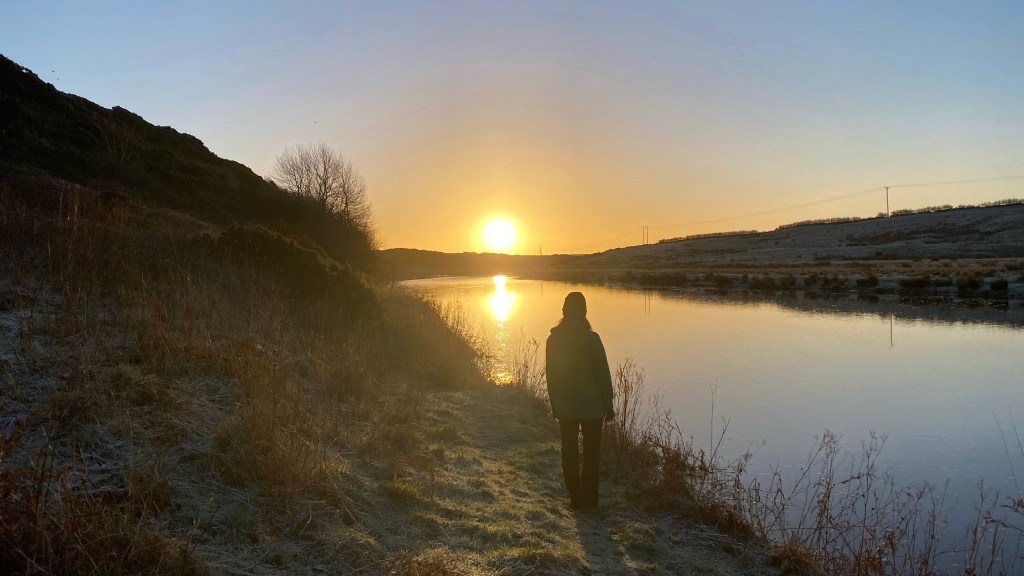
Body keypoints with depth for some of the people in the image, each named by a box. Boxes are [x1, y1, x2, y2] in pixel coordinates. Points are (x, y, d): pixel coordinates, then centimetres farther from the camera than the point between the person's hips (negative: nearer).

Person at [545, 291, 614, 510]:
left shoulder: (553, 340, -3)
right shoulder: (591, 338, -15)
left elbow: (551, 376, 4)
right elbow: (603, 375, -11)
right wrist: (608, 404, 0)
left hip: (565, 407, 3)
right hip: (591, 406, -3)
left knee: (570, 451, 13)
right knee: (591, 452, 9)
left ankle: (576, 498, 18)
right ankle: (589, 499, 13)